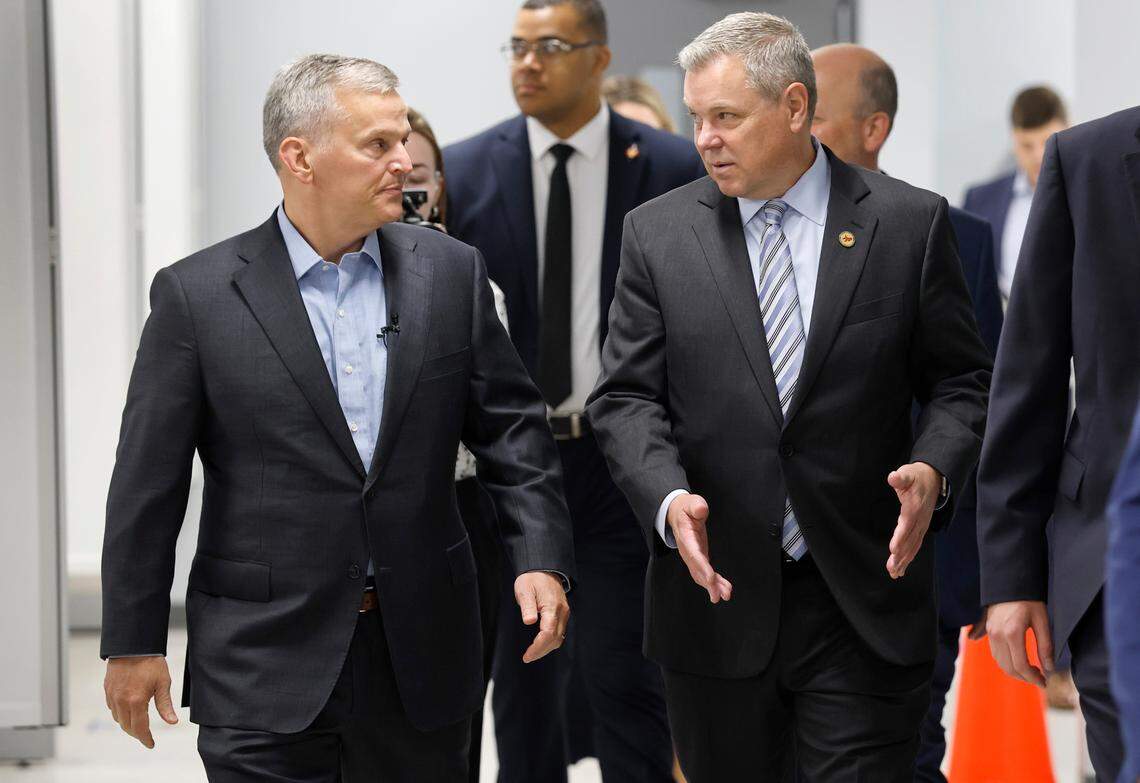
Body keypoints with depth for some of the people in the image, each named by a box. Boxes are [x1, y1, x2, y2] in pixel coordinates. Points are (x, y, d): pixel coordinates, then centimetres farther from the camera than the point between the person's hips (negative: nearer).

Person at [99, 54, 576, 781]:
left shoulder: (451, 272, 4)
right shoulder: (198, 294, -4)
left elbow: (511, 426, 8)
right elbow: (148, 483, -2)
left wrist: (541, 557, -6)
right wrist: (134, 644, -2)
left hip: (423, 655, 3)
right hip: (265, 664, -3)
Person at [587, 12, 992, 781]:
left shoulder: (910, 223, 1)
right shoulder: (658, 233, 5)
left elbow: (961, 380, 5)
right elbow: (626, 396, 3)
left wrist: (934, 469, -16)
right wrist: (669, 498, -16)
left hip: (866, 603, -2)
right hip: (717, 594, 2)